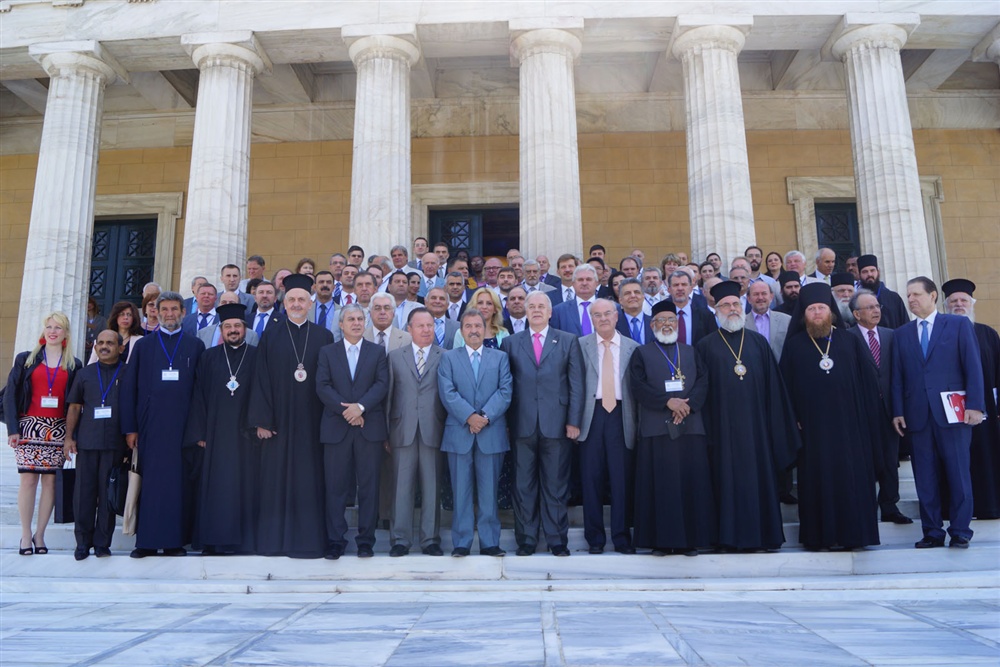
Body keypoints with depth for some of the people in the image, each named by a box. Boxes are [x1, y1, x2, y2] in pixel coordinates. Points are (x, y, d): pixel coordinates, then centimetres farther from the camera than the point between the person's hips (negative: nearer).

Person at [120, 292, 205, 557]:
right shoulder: (143, 345, 12)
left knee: (180, 481, 0)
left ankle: (175, 541, 7)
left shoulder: (195, 346, 10)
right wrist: (130, 427, 0)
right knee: (150, 481, 1)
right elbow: (129, 387, 7)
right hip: (151, 423, 0)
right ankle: (146, 541, 9)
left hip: (183, 424, 0)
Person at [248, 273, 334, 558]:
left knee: (310, 479, 2)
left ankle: (310, 539, 11)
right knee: (276, 478, 4)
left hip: (311, 422, 0)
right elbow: (261, 378, 0)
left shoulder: (324, 337, 6)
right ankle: (274, 540, 14)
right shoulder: (271, 335, 5)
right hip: (279, 420, 0)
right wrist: (261, 419, -6)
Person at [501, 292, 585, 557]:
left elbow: (576, 384, 4)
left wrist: (574, 421, -3)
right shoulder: (511, 343, 10)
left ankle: (557, 540, 15)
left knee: (556, 484, 5)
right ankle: (526, 540, 15)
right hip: (523, 424, 1)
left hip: (556, 423, -1)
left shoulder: (568, 341, 8)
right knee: (524, 486, 5)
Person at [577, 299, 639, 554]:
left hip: (621, 415, 1)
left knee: (622, 478, 1)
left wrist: (637, 420, -1)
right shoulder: (581, 345, 6)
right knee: (591, 478, 3)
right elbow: (575, 383, 2)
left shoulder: (632, 348, 9)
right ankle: (595, 537, 15)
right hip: (592, 415, 0)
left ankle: (621, 537, 13)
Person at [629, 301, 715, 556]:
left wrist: (688, 404, -12)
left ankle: (690, 538, 9)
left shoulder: (691, 352, 18)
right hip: (656, 427, -2)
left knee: (691, 483, 1)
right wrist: (667, 402, -14)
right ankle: (661, 540, 4)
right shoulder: (642, 353, 9)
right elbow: (638, 386, -4)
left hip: (690, 426, 3)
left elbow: (703, 382, 6)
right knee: (660, 484, -2)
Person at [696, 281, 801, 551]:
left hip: (756, 424, 2)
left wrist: (775, 423, 2)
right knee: (728, 479, 1)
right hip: (724, 425, -2)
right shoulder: (706, 346, 5)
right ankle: (732, 536, 9)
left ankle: (761, 534, 15)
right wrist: (706, 428, -5)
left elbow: (773, 386, 9)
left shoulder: (759, 342, 11)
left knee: (760, 476, 4)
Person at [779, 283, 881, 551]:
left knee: (851, 478, 2)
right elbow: (786, 386, 4)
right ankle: (818, 535, 8)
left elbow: (868, 381, 8)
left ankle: (850, 533, 11)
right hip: (812, 425, -1)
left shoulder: (850, 341, 9)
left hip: (849, 424, 1)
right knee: (817, 479, 1)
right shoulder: (794, 346, 6)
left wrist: (867, 417, 1)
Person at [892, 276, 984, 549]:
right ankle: (932, 532, 13)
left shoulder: (959, 324, 5)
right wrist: (898, 411, 1)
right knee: (925, 477, 5)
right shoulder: (902, 333, 13)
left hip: (952, 412, -3)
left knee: (958, 473, 1)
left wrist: (975, 405, -10)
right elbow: (898, 376, 9)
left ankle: (960, 532, 11)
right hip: (918, 414, 3)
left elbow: (973, 366, -1)